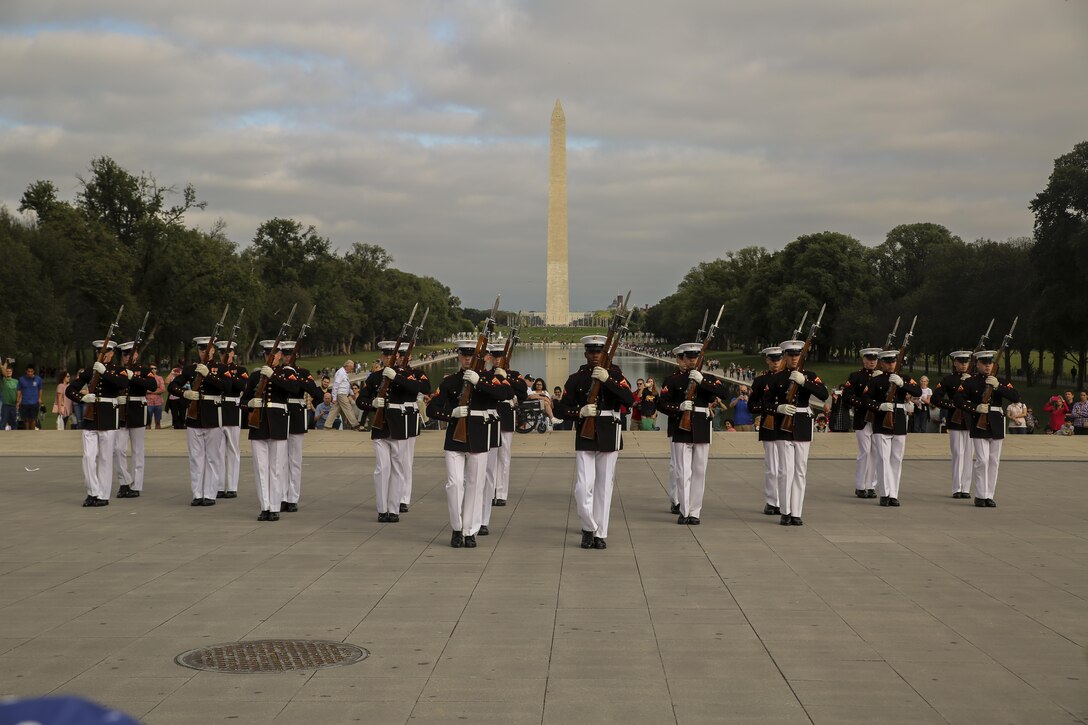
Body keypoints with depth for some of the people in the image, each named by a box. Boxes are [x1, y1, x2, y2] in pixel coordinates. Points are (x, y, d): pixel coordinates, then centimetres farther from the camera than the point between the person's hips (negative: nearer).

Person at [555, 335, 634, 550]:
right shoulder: (576, 378, 5)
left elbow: (629, 400, -13)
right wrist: (580, 412, -17)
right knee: (583, 486, -8)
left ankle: (600, 534, 13)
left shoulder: (615, 375, 3)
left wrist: (607, 380, -22)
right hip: (584, 436, 0)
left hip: (608, 436, 0)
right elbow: (561, 408, 2)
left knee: (604, 487, 4)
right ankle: (588, 528, 11)